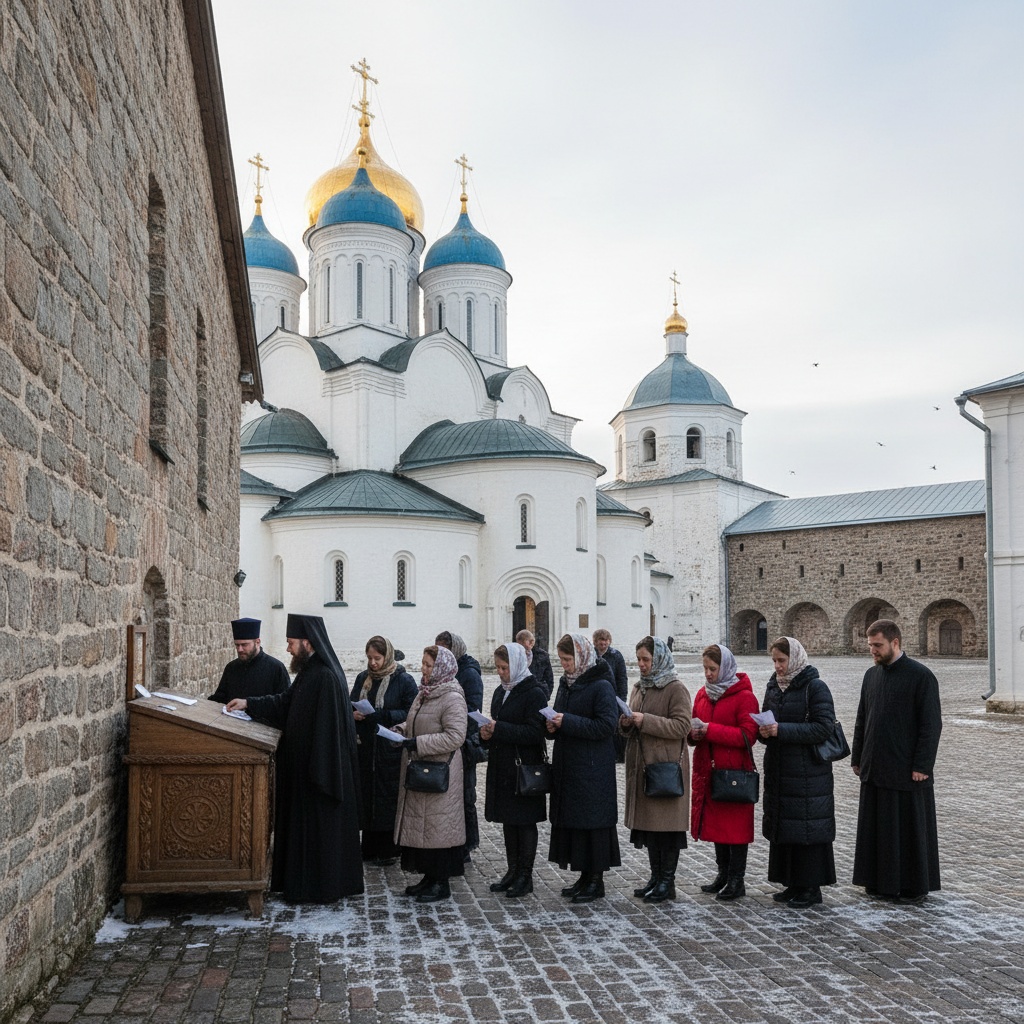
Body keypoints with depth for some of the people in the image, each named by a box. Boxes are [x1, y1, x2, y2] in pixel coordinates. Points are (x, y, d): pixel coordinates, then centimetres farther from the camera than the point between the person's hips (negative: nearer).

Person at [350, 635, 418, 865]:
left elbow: (411, 714, -10)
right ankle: (370, 848, 17)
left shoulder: (404, 680, -5)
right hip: (366, 749, 5)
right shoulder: (363, 678, 11)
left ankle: (389, 850, 9)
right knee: (367, 797, 7)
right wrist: (353, 714, -7)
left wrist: (379, 715, -18)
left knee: (388, 799, -1)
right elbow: (351, 704, 17)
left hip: (391, 750, -5)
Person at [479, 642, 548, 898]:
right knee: (508, 821, 13)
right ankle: (513, 871, 23)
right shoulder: (501, 692, 12)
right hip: (502, 766, 8)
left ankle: (525, 876, 11)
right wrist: (487, 733, -3)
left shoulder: (534, 693, -13)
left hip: (524, 768, -8)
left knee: (525, 822, 2)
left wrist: (499, 729, -22)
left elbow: (535, 733, -20)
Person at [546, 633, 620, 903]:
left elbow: (607, 725, -20)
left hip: (593, 767, -8)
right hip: (567, 764, 8)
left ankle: (596, 879, 10)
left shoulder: (600, 686, -13)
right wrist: (554, 725, -2)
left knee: (592, 820, -1)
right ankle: (585, 875, 23)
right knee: (571, 819, 11)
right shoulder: (566, 683, 11)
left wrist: (567, 722, -21)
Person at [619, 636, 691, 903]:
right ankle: (655, 877, 22)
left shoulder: (676, 688, -8)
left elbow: (682, 726, -17)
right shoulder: (639, 688, 15)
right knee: (647, 821, 11)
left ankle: (667, 882, 7)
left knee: (667, 823, -2)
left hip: (667, 765, -7)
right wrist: (626, 723, -1)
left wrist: (645, 721, -20)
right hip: (641, 764, 8)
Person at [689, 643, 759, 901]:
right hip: (708, 770, 7)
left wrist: (711, 730, -20)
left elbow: (748, 735, -17)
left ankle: (737, 880, 9)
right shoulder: (702, 694, 12)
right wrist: (694, 733, -4)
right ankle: (723, 874, 25)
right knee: (715, 821, 13)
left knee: (735, 825, 0)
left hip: (734, 771, -7)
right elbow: (694, 726, 21)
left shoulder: (743, 696, -10)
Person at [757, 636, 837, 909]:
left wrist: (782, 730, -22)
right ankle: (792, 884, 21)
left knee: (807, 828, -2)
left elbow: (824, 727, -17)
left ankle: (811, 888, 10)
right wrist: (764, 731, -5)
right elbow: (765, 721, 19)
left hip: (808, 771, -7)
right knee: (782, 827, 10)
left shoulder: (815, 687, -10)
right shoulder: (773, 686, 11)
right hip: (778, 769, 7)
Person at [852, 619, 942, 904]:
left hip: (907, 771, -6)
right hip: (874, 769, 6)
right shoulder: (871, 675, 10)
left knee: (911, 827, 4)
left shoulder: (921, 676, -10)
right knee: (877, 827, 11)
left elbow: (931, 725, -12)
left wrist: (922, 766, -15)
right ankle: (880, 880, 22)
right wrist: (857, 758, 12)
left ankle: (916, 886, 16)